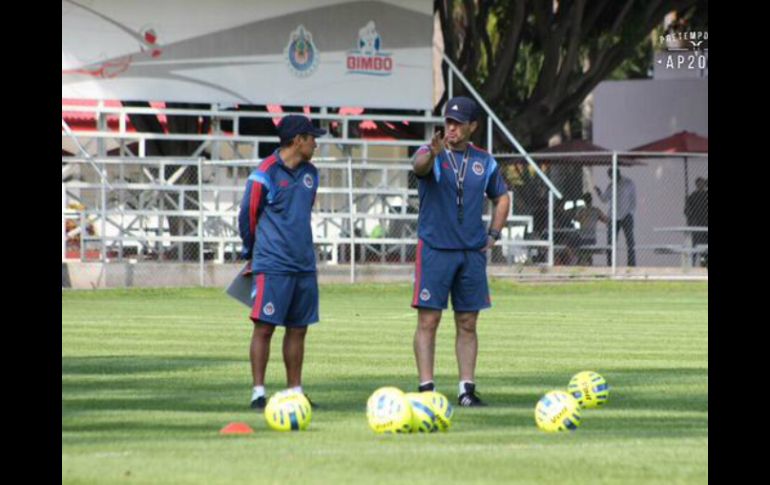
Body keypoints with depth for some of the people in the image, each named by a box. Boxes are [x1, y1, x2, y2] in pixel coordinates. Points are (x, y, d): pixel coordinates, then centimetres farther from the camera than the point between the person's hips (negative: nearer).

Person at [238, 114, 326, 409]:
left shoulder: (310, 173, 12)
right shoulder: (265, 174, -9)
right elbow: (248, 216, 0)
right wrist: (251, 254, 9)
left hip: (304, 265, 7)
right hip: (272, 266, -7)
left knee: (298, 329, 8)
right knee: (264, 327, -6)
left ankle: (294, 392, 14)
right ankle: (258, 392, -3)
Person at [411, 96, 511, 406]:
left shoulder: (484, 162, 9)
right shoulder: (432, 154, -4)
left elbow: (501, 197, 23)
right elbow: (419, 167, -28)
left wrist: (493, 235, 11)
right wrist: (432, 154, -51)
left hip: (472, 253, 4)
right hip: (434, 250, -4)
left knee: (467, 324, 6)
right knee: (428, 321, -5)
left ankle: (467, 390, 10)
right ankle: (426, 388, -3)